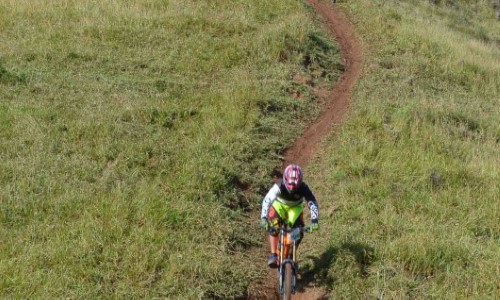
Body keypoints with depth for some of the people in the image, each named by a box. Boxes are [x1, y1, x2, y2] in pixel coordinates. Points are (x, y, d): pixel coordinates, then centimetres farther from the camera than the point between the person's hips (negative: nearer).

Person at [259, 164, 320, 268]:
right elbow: (267, 200, -47)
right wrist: (263, 218, -61)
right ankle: (273, 255, -18)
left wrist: (314, 221, -54)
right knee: (273, 226, -27)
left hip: (295, 207, 1)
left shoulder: (303, 188, -34)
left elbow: (312, 203, -39)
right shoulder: (279, 186, -38)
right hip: (279, 205, -1)